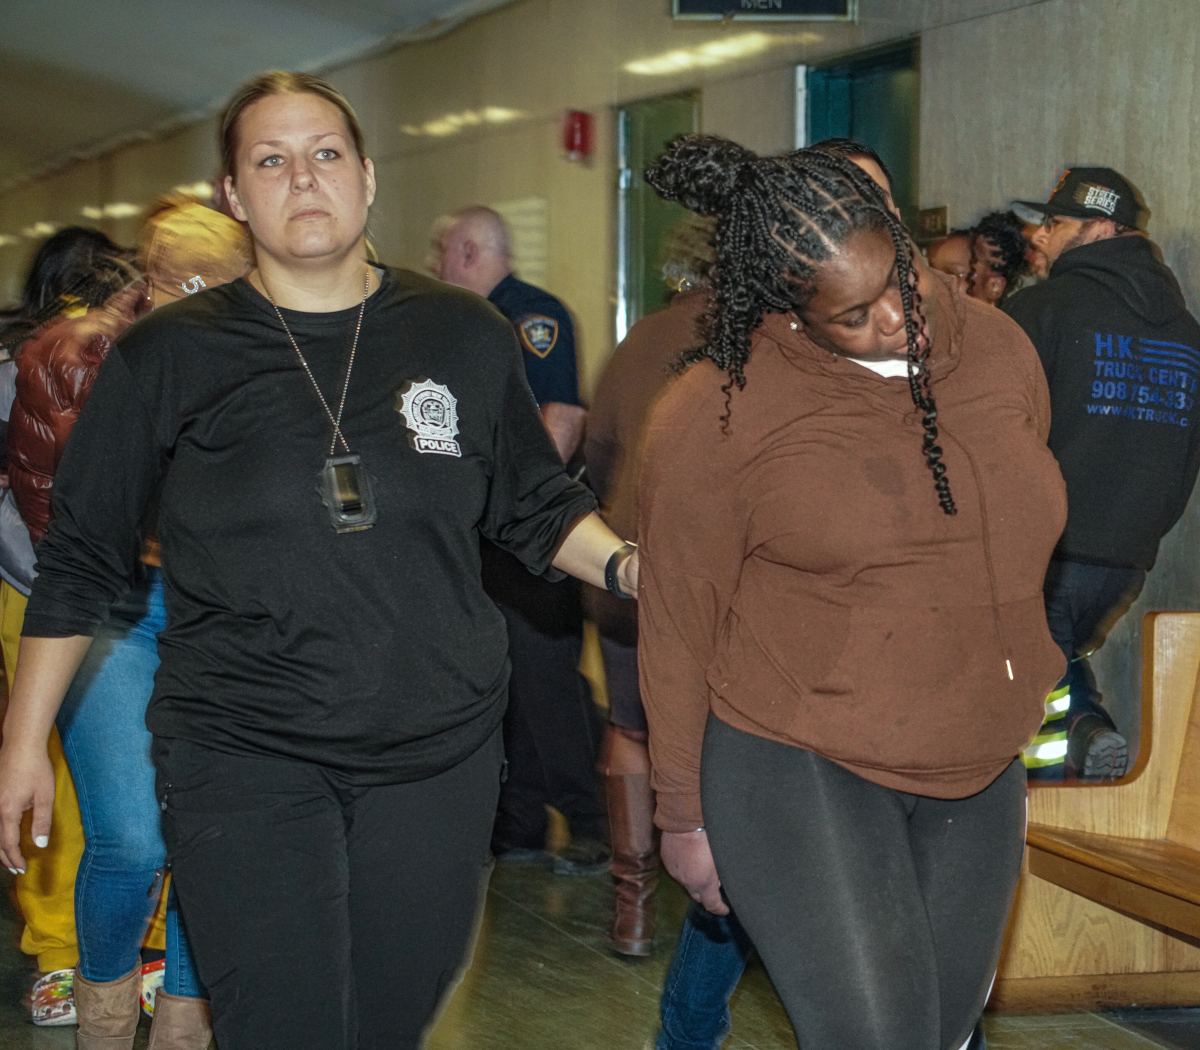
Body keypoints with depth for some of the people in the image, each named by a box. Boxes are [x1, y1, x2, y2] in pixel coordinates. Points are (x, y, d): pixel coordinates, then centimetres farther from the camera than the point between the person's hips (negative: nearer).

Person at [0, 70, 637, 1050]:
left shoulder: (464, 337, 7)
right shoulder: (168, 357, 2)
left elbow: (540, 507, 16)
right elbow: (83, 557, 7)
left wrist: (629, 565, -4)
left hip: (440, 751, 3)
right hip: (245, 757, -2)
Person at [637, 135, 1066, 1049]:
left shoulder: (998, 349, 0)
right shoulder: (718, 414, -15)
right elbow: (678, 628, -7)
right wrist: (684, 814, -2)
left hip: (977, 773, 5)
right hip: (795, 771, -5)